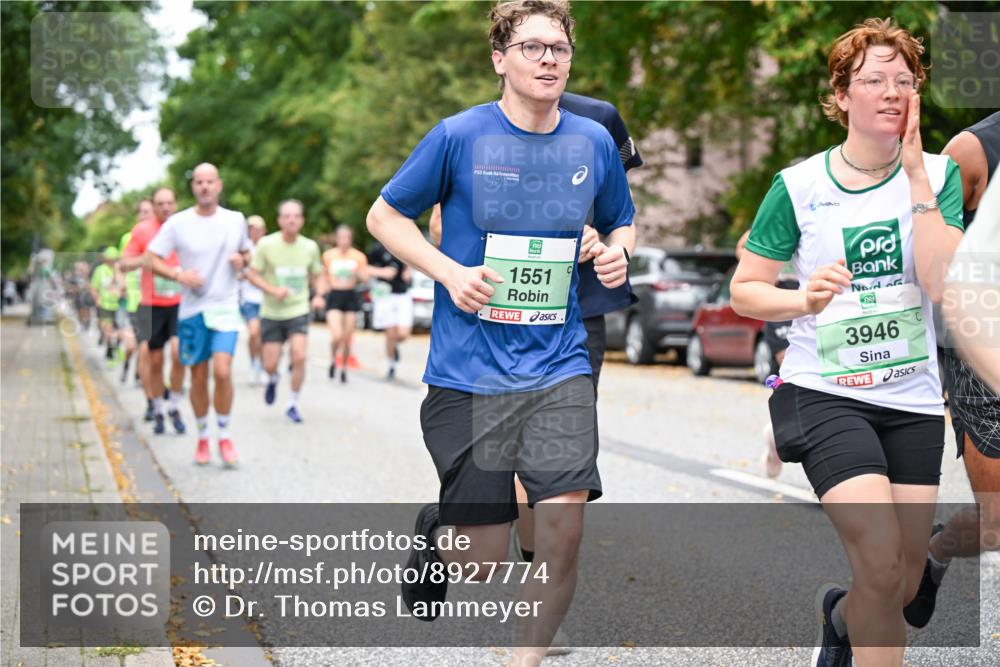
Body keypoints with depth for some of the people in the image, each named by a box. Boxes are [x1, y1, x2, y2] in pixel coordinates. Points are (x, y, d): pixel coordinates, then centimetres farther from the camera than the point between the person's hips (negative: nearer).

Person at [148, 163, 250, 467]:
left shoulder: (236, 220, 4)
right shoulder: (177, 223, -3)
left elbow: (246, 251, 20)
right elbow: (152, 259, -2)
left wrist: (241, 260, -4)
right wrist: (178, 274, -19)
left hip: (226, 308, 0)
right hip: (192, 309, 0)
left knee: (222, 371, -16)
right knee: (198, 376, 5)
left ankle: (224, 436, 0)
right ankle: (203, 437, 22)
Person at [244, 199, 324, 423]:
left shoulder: (310, 247, -1)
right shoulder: (266, 244, -9)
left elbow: (317, 275, 13)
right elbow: (251, 274, -5)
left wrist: (319, 295, -7)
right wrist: (273, 290, -20)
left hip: (298, 312, 1)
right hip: (272, 313, -1)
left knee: (299, 357, -17)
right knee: (270, 365, 1)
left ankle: (293, 405, 2)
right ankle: (272, 380, 40)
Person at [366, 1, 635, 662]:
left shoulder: (593, 142, 4)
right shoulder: (459, 136, -6)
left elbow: (621, 223, 21)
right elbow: (385, 216, 4)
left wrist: (616, 253, -3)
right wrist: (450, 272, -11)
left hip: (560, 367, 3)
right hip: (469, 373, -2)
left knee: (564, 528, -11)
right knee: (484, 562, 1)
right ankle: (436, 533, 38)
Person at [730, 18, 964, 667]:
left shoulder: (938, 175, -1)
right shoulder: (799, 186, -4)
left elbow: (943, 284, -16)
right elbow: (744, 290, 2)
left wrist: (916, 175, -17)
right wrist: (805, 299, -17)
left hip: (913, 400, 3)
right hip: (825, 394, -3)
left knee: (903, 590, 11)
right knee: (884, 569, -20)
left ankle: (840, 614, 45)